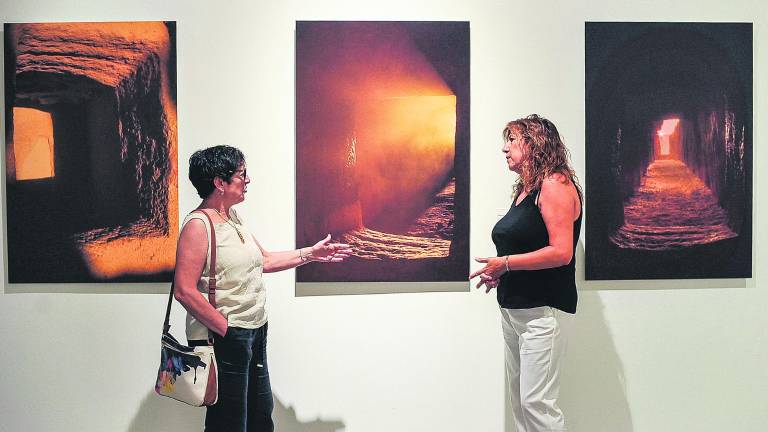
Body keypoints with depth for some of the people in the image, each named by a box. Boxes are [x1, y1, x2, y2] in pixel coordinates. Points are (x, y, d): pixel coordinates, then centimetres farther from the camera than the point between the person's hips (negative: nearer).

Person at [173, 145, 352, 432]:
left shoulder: (233, 218, 10)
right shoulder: (198, 224, -17)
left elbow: (263, 260, 20)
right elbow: (185, 291, -22)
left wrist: (310, 254, 14)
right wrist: (226, 331, -20)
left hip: (255, 332, 9)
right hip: (224, 339, -9)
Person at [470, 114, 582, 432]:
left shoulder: (554, 184, -12)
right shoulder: (524, 189, 15)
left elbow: (561, 252, -20)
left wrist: (506, 263, -15)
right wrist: (499, 274, 6)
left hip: (542, 310, -9)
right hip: (513, 308, 9)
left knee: (536, 402, -8)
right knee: (518, 398, 13)